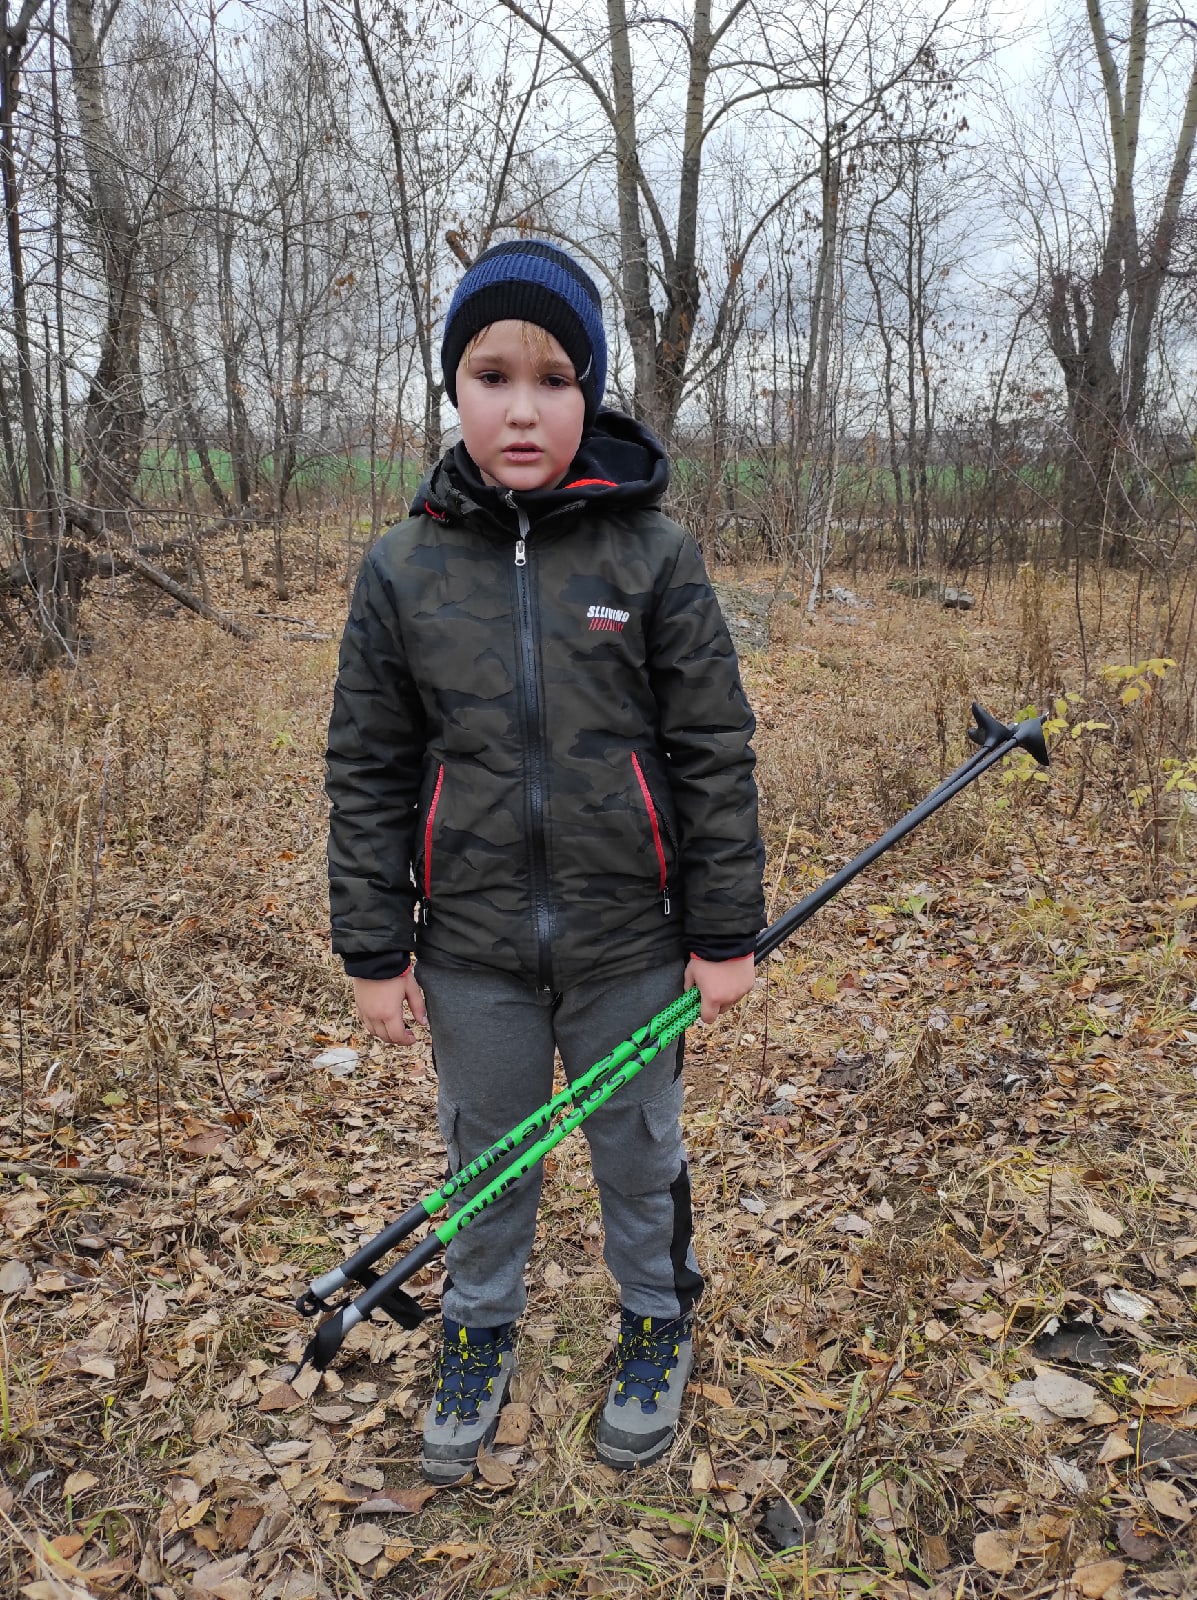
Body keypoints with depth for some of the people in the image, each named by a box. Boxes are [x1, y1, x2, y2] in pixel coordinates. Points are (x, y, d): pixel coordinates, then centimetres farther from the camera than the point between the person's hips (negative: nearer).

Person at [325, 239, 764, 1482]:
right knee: (483, 1162, 20)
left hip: (629, 939, -1)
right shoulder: (402, 569, -4)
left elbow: (714, 753, -5)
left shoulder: (653, 555, -8)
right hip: (473, 947, 2)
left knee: (638, 1156, 18)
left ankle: (655, 1331, 45)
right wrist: (374, 952, 1)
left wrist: (726, 933, -4)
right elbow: (367, 773, 1)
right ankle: (478, 1343, 46)